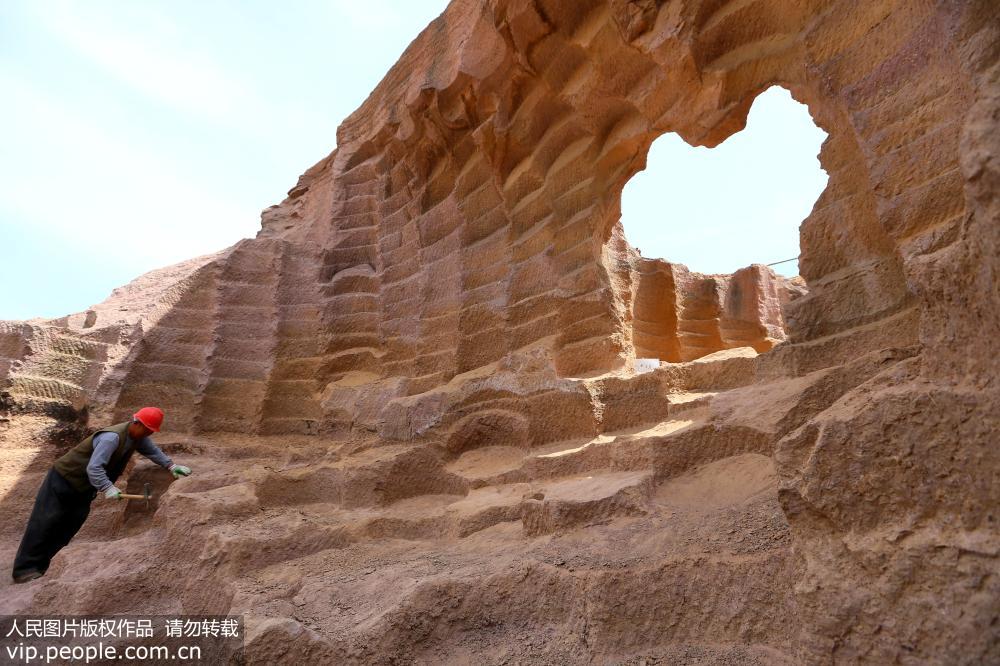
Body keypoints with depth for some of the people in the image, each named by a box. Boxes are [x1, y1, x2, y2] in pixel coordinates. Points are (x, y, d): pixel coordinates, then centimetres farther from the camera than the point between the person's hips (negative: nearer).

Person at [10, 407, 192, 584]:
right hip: (64, 478, -8)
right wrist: (108, 488, -46)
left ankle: (39, 566, 13)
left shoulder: (138, 436, -6)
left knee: (70, 526, 4)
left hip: (85, 488, 8)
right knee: (44, 523, -5)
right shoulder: (112, 437, -34)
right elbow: (94, 468, -38)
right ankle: (24, 570, 1)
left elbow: (152, 450, 7)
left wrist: (171, 465, -4)